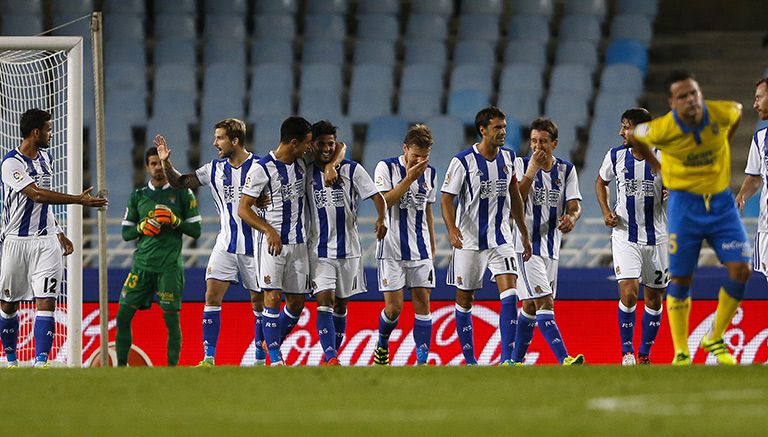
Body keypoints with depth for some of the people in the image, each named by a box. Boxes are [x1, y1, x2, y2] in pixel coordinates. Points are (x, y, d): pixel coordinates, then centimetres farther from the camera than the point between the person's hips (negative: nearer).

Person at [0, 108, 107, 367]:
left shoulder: (46, 158, 11)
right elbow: (37, 195, -23)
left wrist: (59, 234, 21)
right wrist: (79, 200, -24)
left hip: (46, 241, 4)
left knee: (46, 302, -10)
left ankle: (41, 362, -14)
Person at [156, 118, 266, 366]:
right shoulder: (215, 169, 7)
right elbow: (179, 182, 14)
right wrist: (166, 162, -1)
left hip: (253, 245, -4)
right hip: (225, 244, 4)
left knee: (259, 300, 4)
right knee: (212, 294, -9)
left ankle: (260, 359, 16)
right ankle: (209, 358, -9)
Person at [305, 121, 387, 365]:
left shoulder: (352, 170, -1)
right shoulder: (306, 173, 2)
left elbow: (377, 197, -6)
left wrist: (381, 219, -25)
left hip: (348, 249, 1)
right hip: (319, 251, -1)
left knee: (340, 305, 10)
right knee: (324, 302, -14)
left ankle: (332, 355, 22)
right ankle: (330, 358, -25)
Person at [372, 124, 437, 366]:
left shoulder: (429, 172, 8)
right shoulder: (386, 167, -7)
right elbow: (383, 203, -17)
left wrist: (432, 245, 19)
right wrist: (409, 178, -21)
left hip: (420, 250, 4)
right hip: (392, 249, -4)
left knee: (422, 302, -3)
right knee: (394, 307, -4)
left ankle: (422, 360, -3)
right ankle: (382, 344, 24)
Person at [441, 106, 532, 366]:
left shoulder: (508, 158, 4)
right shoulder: (463, 161, -11)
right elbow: (447, 199, -11)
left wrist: (524, 234, 19)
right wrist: (451, 229, -28)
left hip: (501, 239, 3)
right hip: (469, 240, -3)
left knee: (510, 294, -13)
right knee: (464, 300, 6)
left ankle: (507, 359, -15)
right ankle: (469, 360, 19)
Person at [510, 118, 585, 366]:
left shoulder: (566, 170, 6)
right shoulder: (521, 165, -4)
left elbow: (575, 206, -1)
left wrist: (571, 218, -24)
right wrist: (531, 171, -21)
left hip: (550, 247, 5)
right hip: (526, 244, -5)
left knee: (531, 306, 12)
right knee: (545, 303, -15)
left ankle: (516, 360, 22)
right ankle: (564, 359, -25)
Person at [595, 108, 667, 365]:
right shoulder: (615, 156, -3)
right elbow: (601, 183, 15)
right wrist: (606, 212, 0)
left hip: (656, 238, 0)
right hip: (624, 236, 0)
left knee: (654, 298, 8)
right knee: (628, 292, -16)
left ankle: (644, 354, 22)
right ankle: (627, 351, -3)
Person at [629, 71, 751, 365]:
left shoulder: (721, 114, -13)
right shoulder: (662, 129, -19)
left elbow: (738, 111, 13)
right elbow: (634, 135, 4)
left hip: (721, 202, 2)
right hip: (684, 205, -2)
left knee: (741, 269, -9)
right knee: (680, 278, -1)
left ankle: (715, 340, 9)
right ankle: (681, 353, 12)